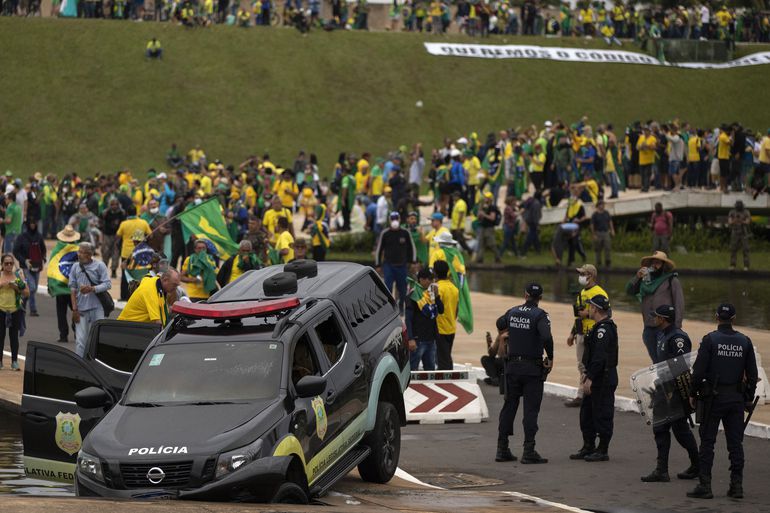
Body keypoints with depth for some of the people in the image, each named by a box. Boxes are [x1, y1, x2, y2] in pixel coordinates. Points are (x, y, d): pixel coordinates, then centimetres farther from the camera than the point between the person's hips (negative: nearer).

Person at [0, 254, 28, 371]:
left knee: (14, 336, 2)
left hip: (15, 310, 1)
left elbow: (27, 293, 4)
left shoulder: (18, 275, 5)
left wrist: (16, 287, -11)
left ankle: (14, 361, 6)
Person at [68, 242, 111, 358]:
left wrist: (91, 289, -19)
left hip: (97, 308, -2)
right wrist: (74, 309, 0)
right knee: (80, 341, 0)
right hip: (81, 309, 2)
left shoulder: (99, 266, -1)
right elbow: (73, 289, 6)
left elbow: (107, 284, -5)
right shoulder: (75, 267, 6)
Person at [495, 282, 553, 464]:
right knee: (531, 409, -2)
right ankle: (528, 451, -5)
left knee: (509, 406, 12)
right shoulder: (539, 315, -13)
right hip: (532, 368, -5)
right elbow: (546, 337, -28)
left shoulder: (512, 312, 4)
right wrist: (550, 357, -14)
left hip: (512, 366, 5)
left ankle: (502, 449, 12)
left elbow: (500, 324, 25)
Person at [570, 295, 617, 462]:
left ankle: (602, 451, 2)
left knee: (602, 415, -3)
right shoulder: (601, 327, 16)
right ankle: (588, 447, 23)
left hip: (604, 380, -11)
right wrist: (588, 375, 22)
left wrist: (590, 378, -26)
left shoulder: (604, 329, -19)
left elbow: (599, 357, -25)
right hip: (598, 379, 11)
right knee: (586, 412, 15)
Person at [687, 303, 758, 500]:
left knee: (707, 442, 0)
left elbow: (699, 371, -11)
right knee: (735, 443, 7)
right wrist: (749, 398, 17)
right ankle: (737, 485, 7)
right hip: (736, 399, 3)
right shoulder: (744, 341, 4)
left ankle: (705, 485, -3)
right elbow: (752, 374, 7)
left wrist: (693, 393, 0)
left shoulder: (710, 340, -8)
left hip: (714, 397, -3)